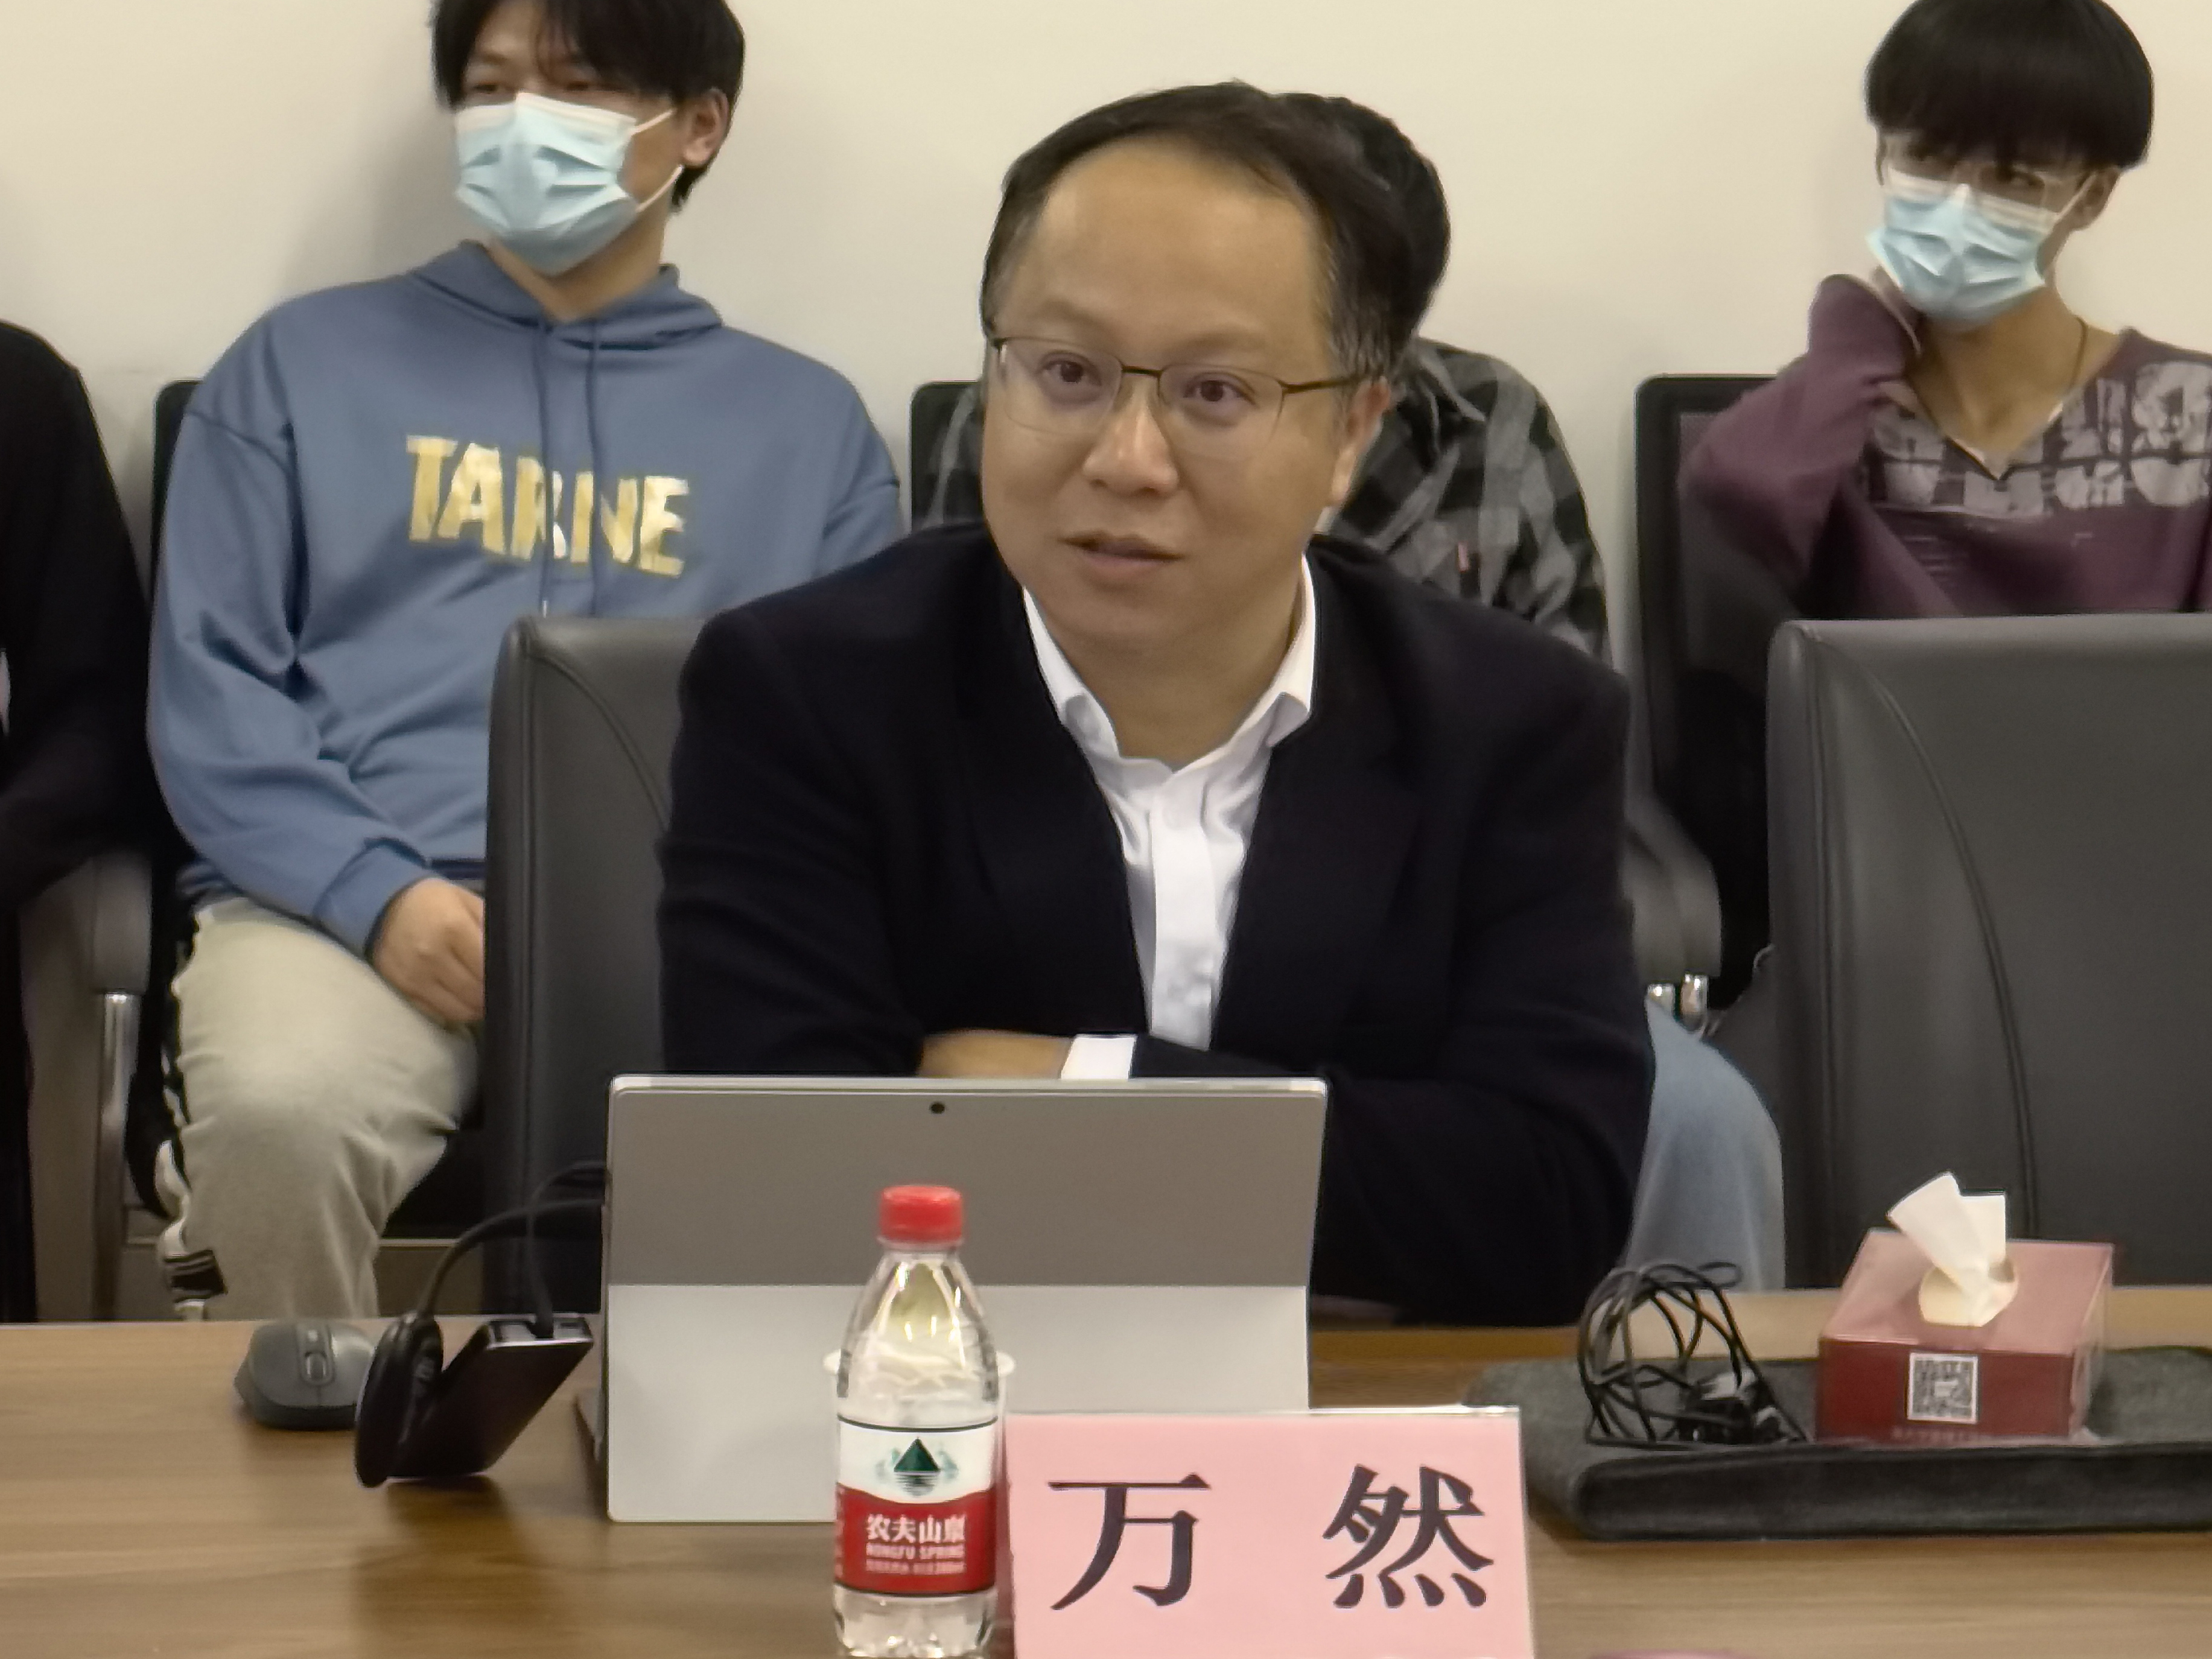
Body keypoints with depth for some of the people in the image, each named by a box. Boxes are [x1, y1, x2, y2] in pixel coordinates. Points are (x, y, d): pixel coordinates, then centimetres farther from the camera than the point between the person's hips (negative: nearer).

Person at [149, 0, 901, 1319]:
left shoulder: (807, 421, 21)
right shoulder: (306, 364, 18)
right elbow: (209, 686, 9)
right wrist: (382, 892, -10)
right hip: (346, 901, 0)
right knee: (279, 1115, -35)